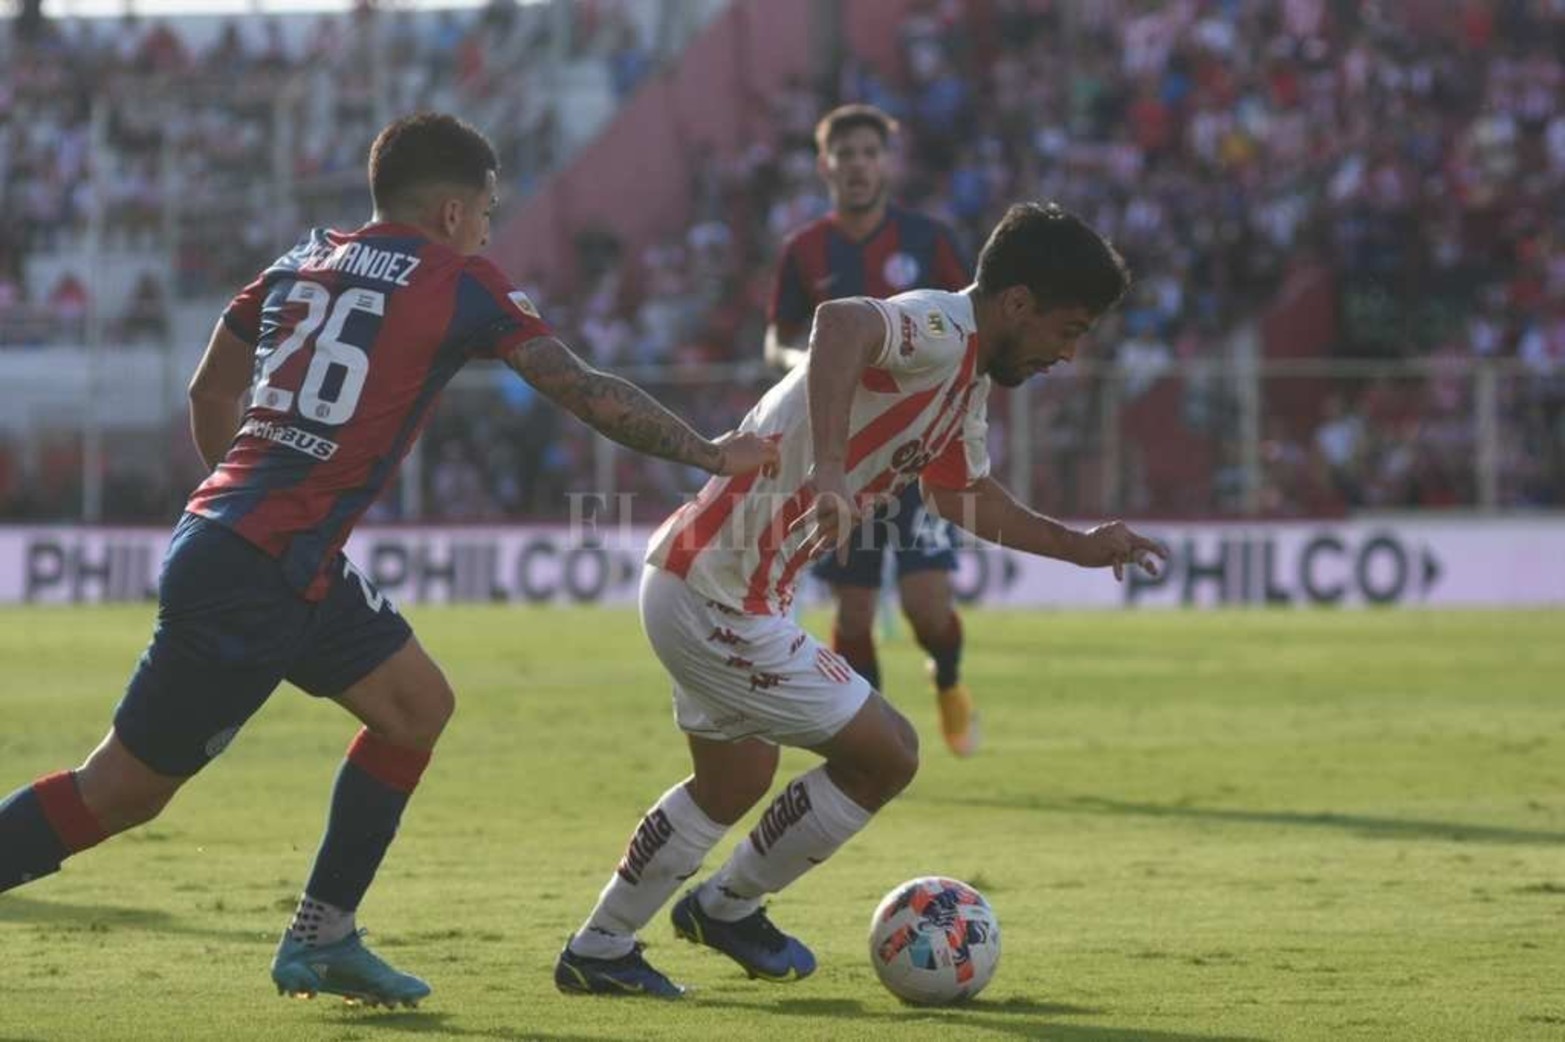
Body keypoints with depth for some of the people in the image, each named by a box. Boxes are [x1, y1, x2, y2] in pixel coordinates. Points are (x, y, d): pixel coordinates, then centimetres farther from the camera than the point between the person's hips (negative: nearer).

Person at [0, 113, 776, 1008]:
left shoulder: (302, 263, 15)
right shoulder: (460, 285, -3)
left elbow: (210, 392, 22)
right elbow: (589, 395, -1)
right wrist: (710, 456, 9)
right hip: (253, 579, -8)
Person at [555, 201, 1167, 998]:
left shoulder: (967, 384, 12)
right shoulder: (940, 333, -20)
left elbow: (966, 497, 29)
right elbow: (842, 322, -42)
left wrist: (1077, 546, 27)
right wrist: (830, 470, -52)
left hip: (693, 580, 10)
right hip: (720, 601, -10)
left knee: (736, 780, 26)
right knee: (886, 754, -1)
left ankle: (598, 951, 36)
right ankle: (729, 906, 17)